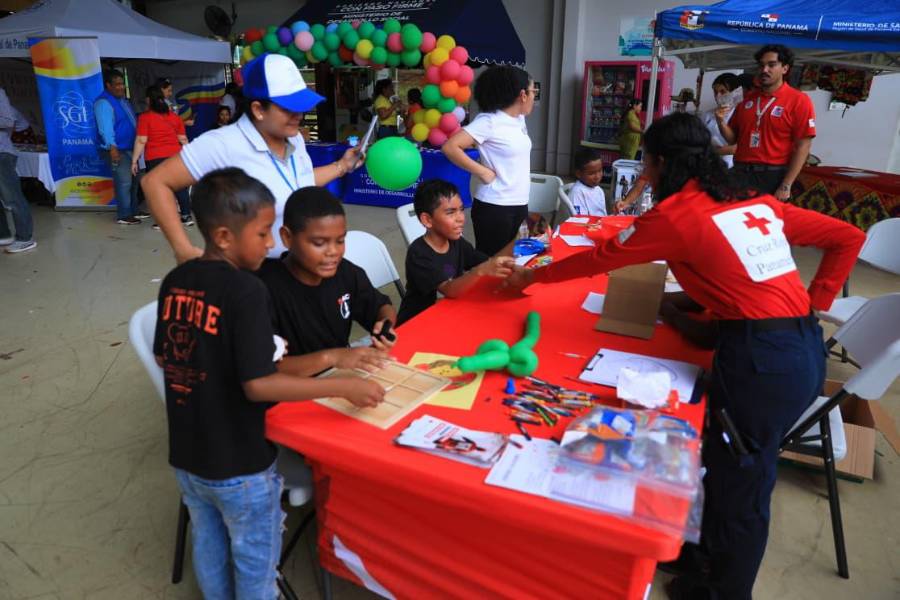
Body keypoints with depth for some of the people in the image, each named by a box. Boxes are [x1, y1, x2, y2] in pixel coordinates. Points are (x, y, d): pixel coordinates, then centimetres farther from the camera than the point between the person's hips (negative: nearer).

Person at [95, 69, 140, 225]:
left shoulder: (123, 100, 15)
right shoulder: (103, 103, -14)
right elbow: (106, 128, -23)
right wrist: (112, 147, -31)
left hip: (129, 148, 10)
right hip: (116, 150, -10)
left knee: (133, 181, 16)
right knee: (124, 182, -10)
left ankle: (133, 211, 27)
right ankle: (123, 216, -4)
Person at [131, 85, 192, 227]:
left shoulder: (145, 117, -2)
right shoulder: (175, 116, 11)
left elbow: (141, 141, -7)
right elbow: (183, 139, 12)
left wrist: (134, 160, -3)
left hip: (155, 158, -4)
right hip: (175, 155, 4)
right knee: (180, 186, 10)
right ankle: (187, 216, 13)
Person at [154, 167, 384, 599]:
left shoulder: (174, 282, -3)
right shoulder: (245, 290, -25)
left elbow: (164, 356, 8)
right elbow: (258, 385, -28)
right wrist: (344, 386, -26)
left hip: (187, 454, 7)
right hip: (239, 464, -7)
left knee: (209, 546, 27)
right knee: (254, 561, 17)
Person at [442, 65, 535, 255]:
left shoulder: (519, 119, 9)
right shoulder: (489, 121, -14)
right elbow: (450, 147, -21)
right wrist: (484, 172, -18)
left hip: (520, 205, 8)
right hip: (494, 207, -8)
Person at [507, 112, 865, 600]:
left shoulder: (676, 214, -7)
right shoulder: (756, 201, 14)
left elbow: (598, 259, 3)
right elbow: (848, 238, 17)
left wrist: (531, 276, 16)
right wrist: (813, 304, 14)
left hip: (762, 356, -8)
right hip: (806, 347, 8)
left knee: (739, 488, 10)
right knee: (730, 467, 23)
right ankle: (706, 556, 43)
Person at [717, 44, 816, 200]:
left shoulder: (798, 100, -4)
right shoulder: (747, 99, 11)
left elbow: (803, 146, -8)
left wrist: (786, 186, -14)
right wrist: (721, 122, -6)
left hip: (774, 177, -4)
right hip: (740, 174, 4)